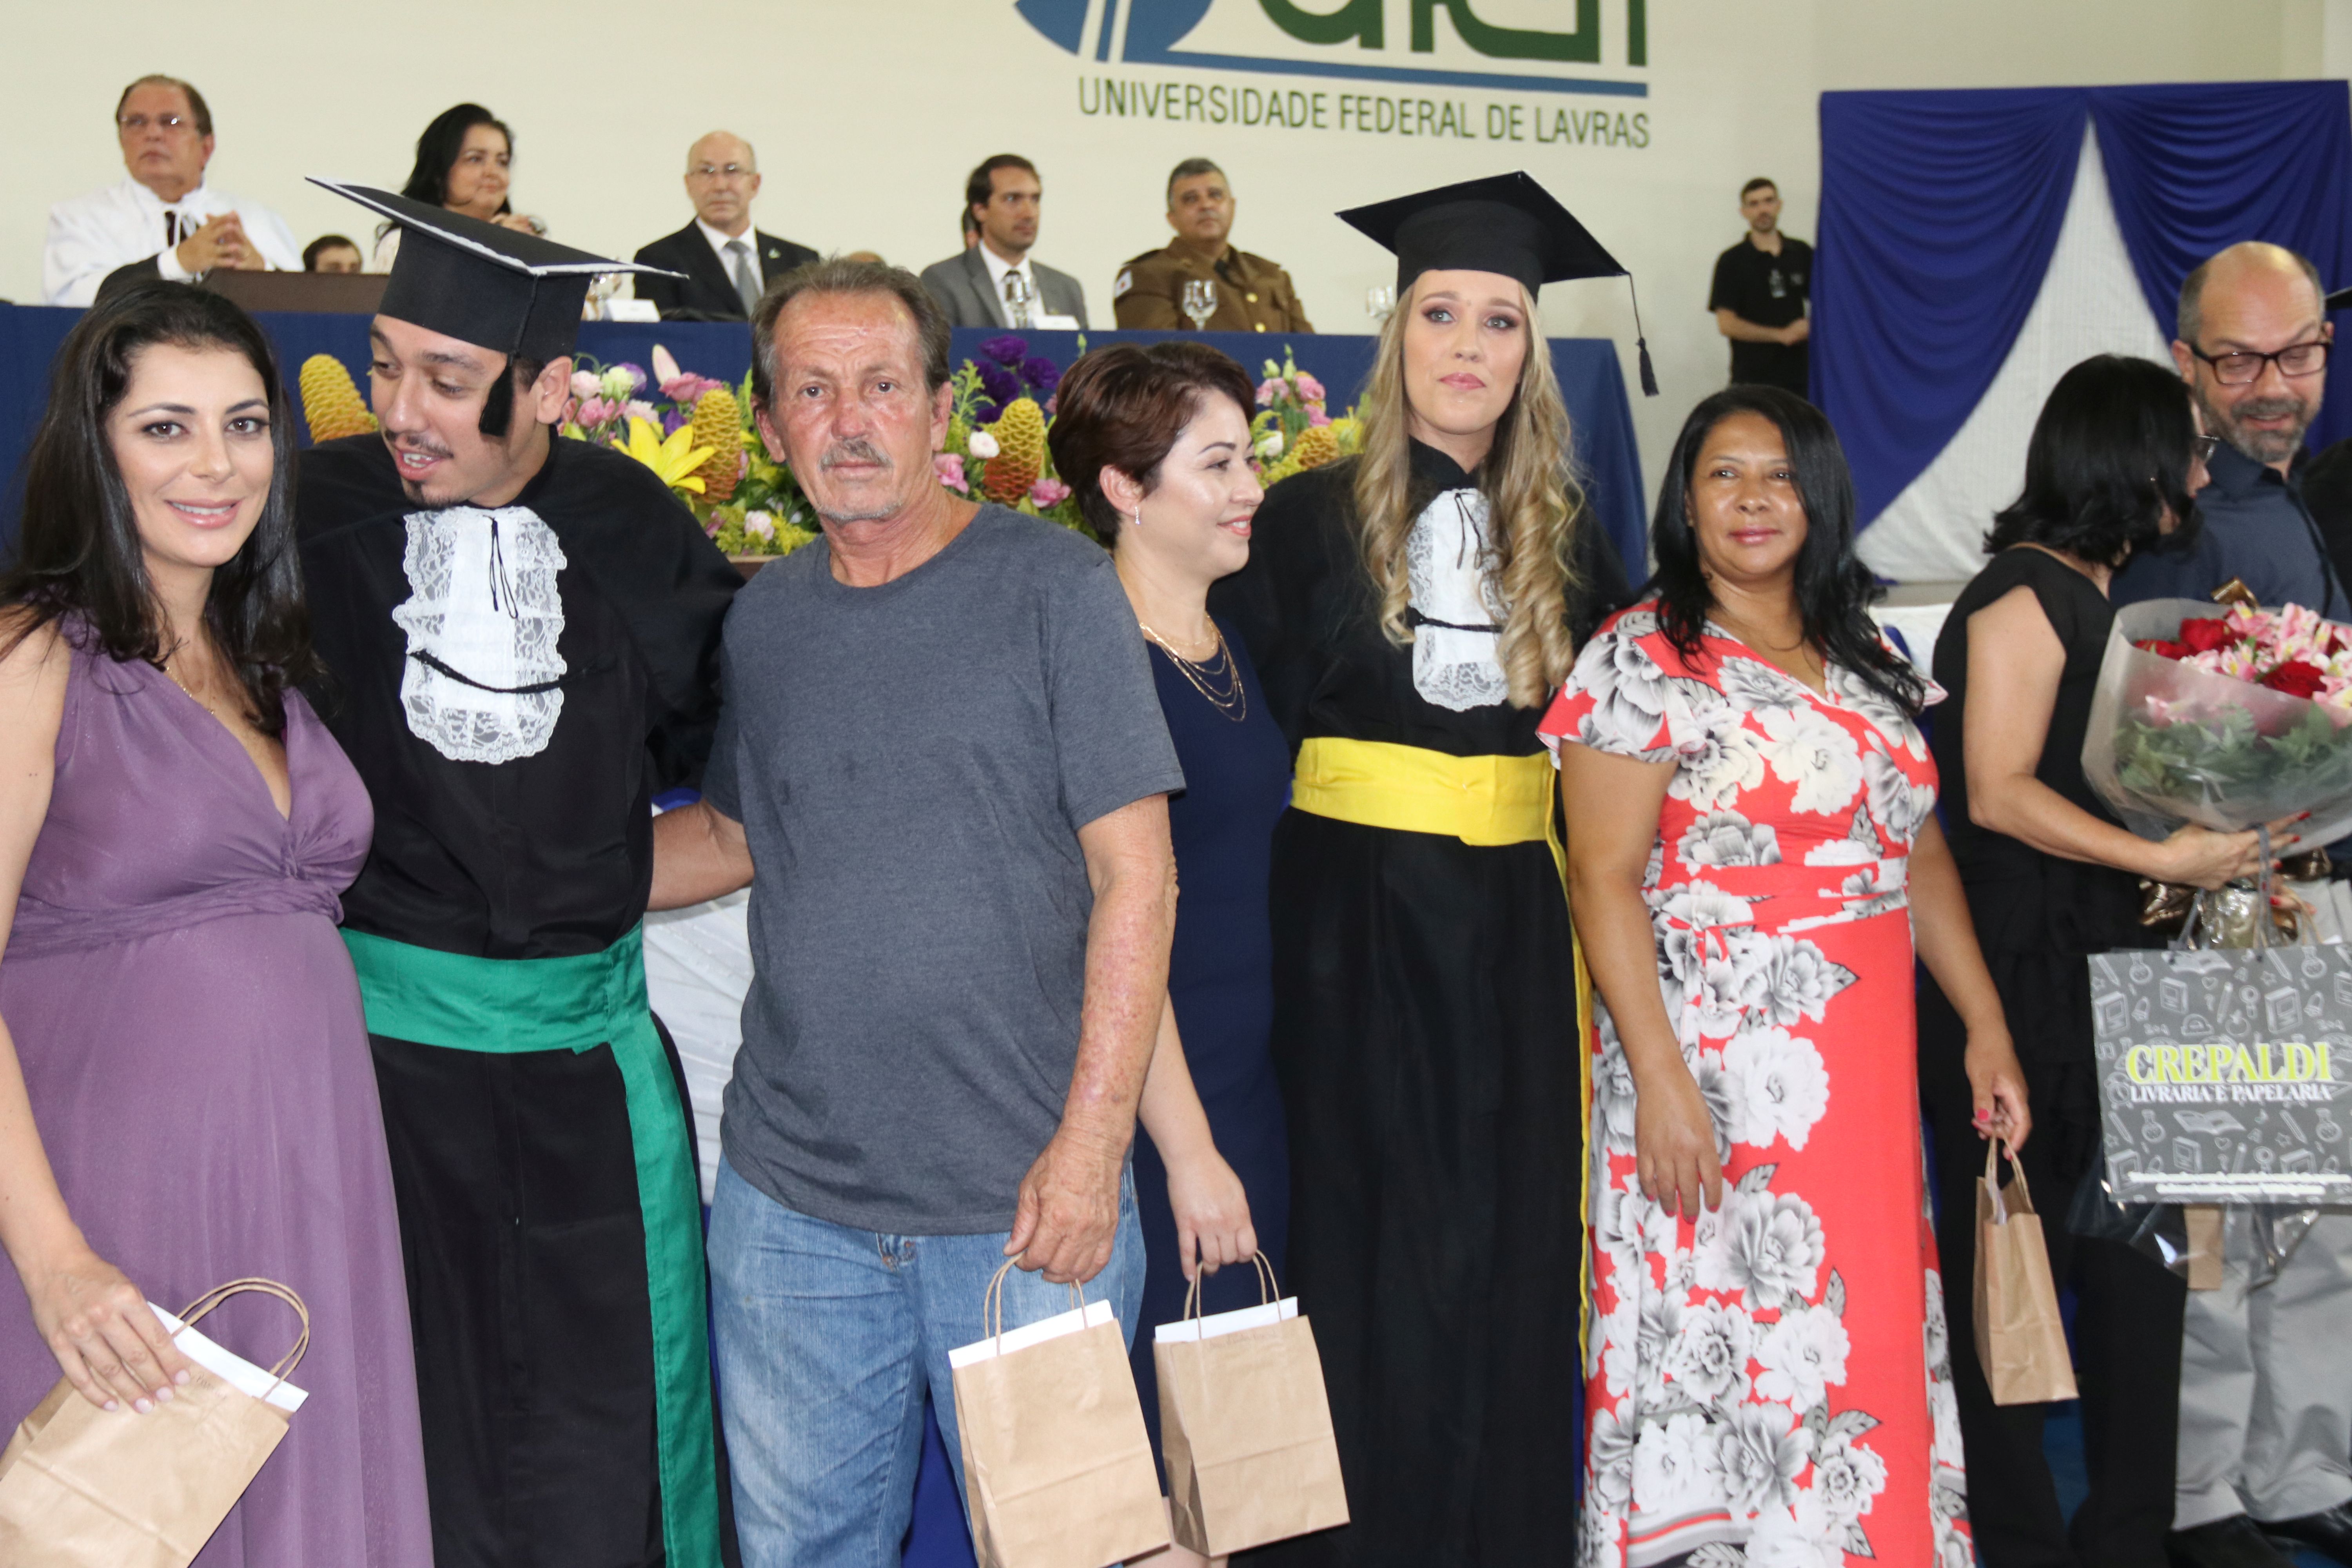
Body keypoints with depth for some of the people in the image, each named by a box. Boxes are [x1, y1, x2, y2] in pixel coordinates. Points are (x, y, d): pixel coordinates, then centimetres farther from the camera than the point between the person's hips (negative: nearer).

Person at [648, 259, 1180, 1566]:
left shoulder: (1055, 588, -7)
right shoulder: (765, 617, 7)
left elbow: (1135, 878, -10)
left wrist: (1093, 1141, -15)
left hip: (1026, 1207, -4)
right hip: (789, 1197, 4)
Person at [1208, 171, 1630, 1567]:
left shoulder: (1569, 538, 11)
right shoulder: (1311, 520, 0)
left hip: (1516, 926, 3)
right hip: (1360, 921, -3)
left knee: (1514, 1238, 7)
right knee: (1376, 1233, 2)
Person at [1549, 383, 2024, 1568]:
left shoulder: (1868, 660, 13)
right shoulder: (1643, 660, -8)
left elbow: (1920, 850, 16)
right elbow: (1603, 881, -13)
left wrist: (1986, 1026, 11)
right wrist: (1659, 1080, -19)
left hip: (1867, 1062, 6)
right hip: (1718, 1066, -6)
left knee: (1869, 1331, 11)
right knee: (1725, 1332, 0)